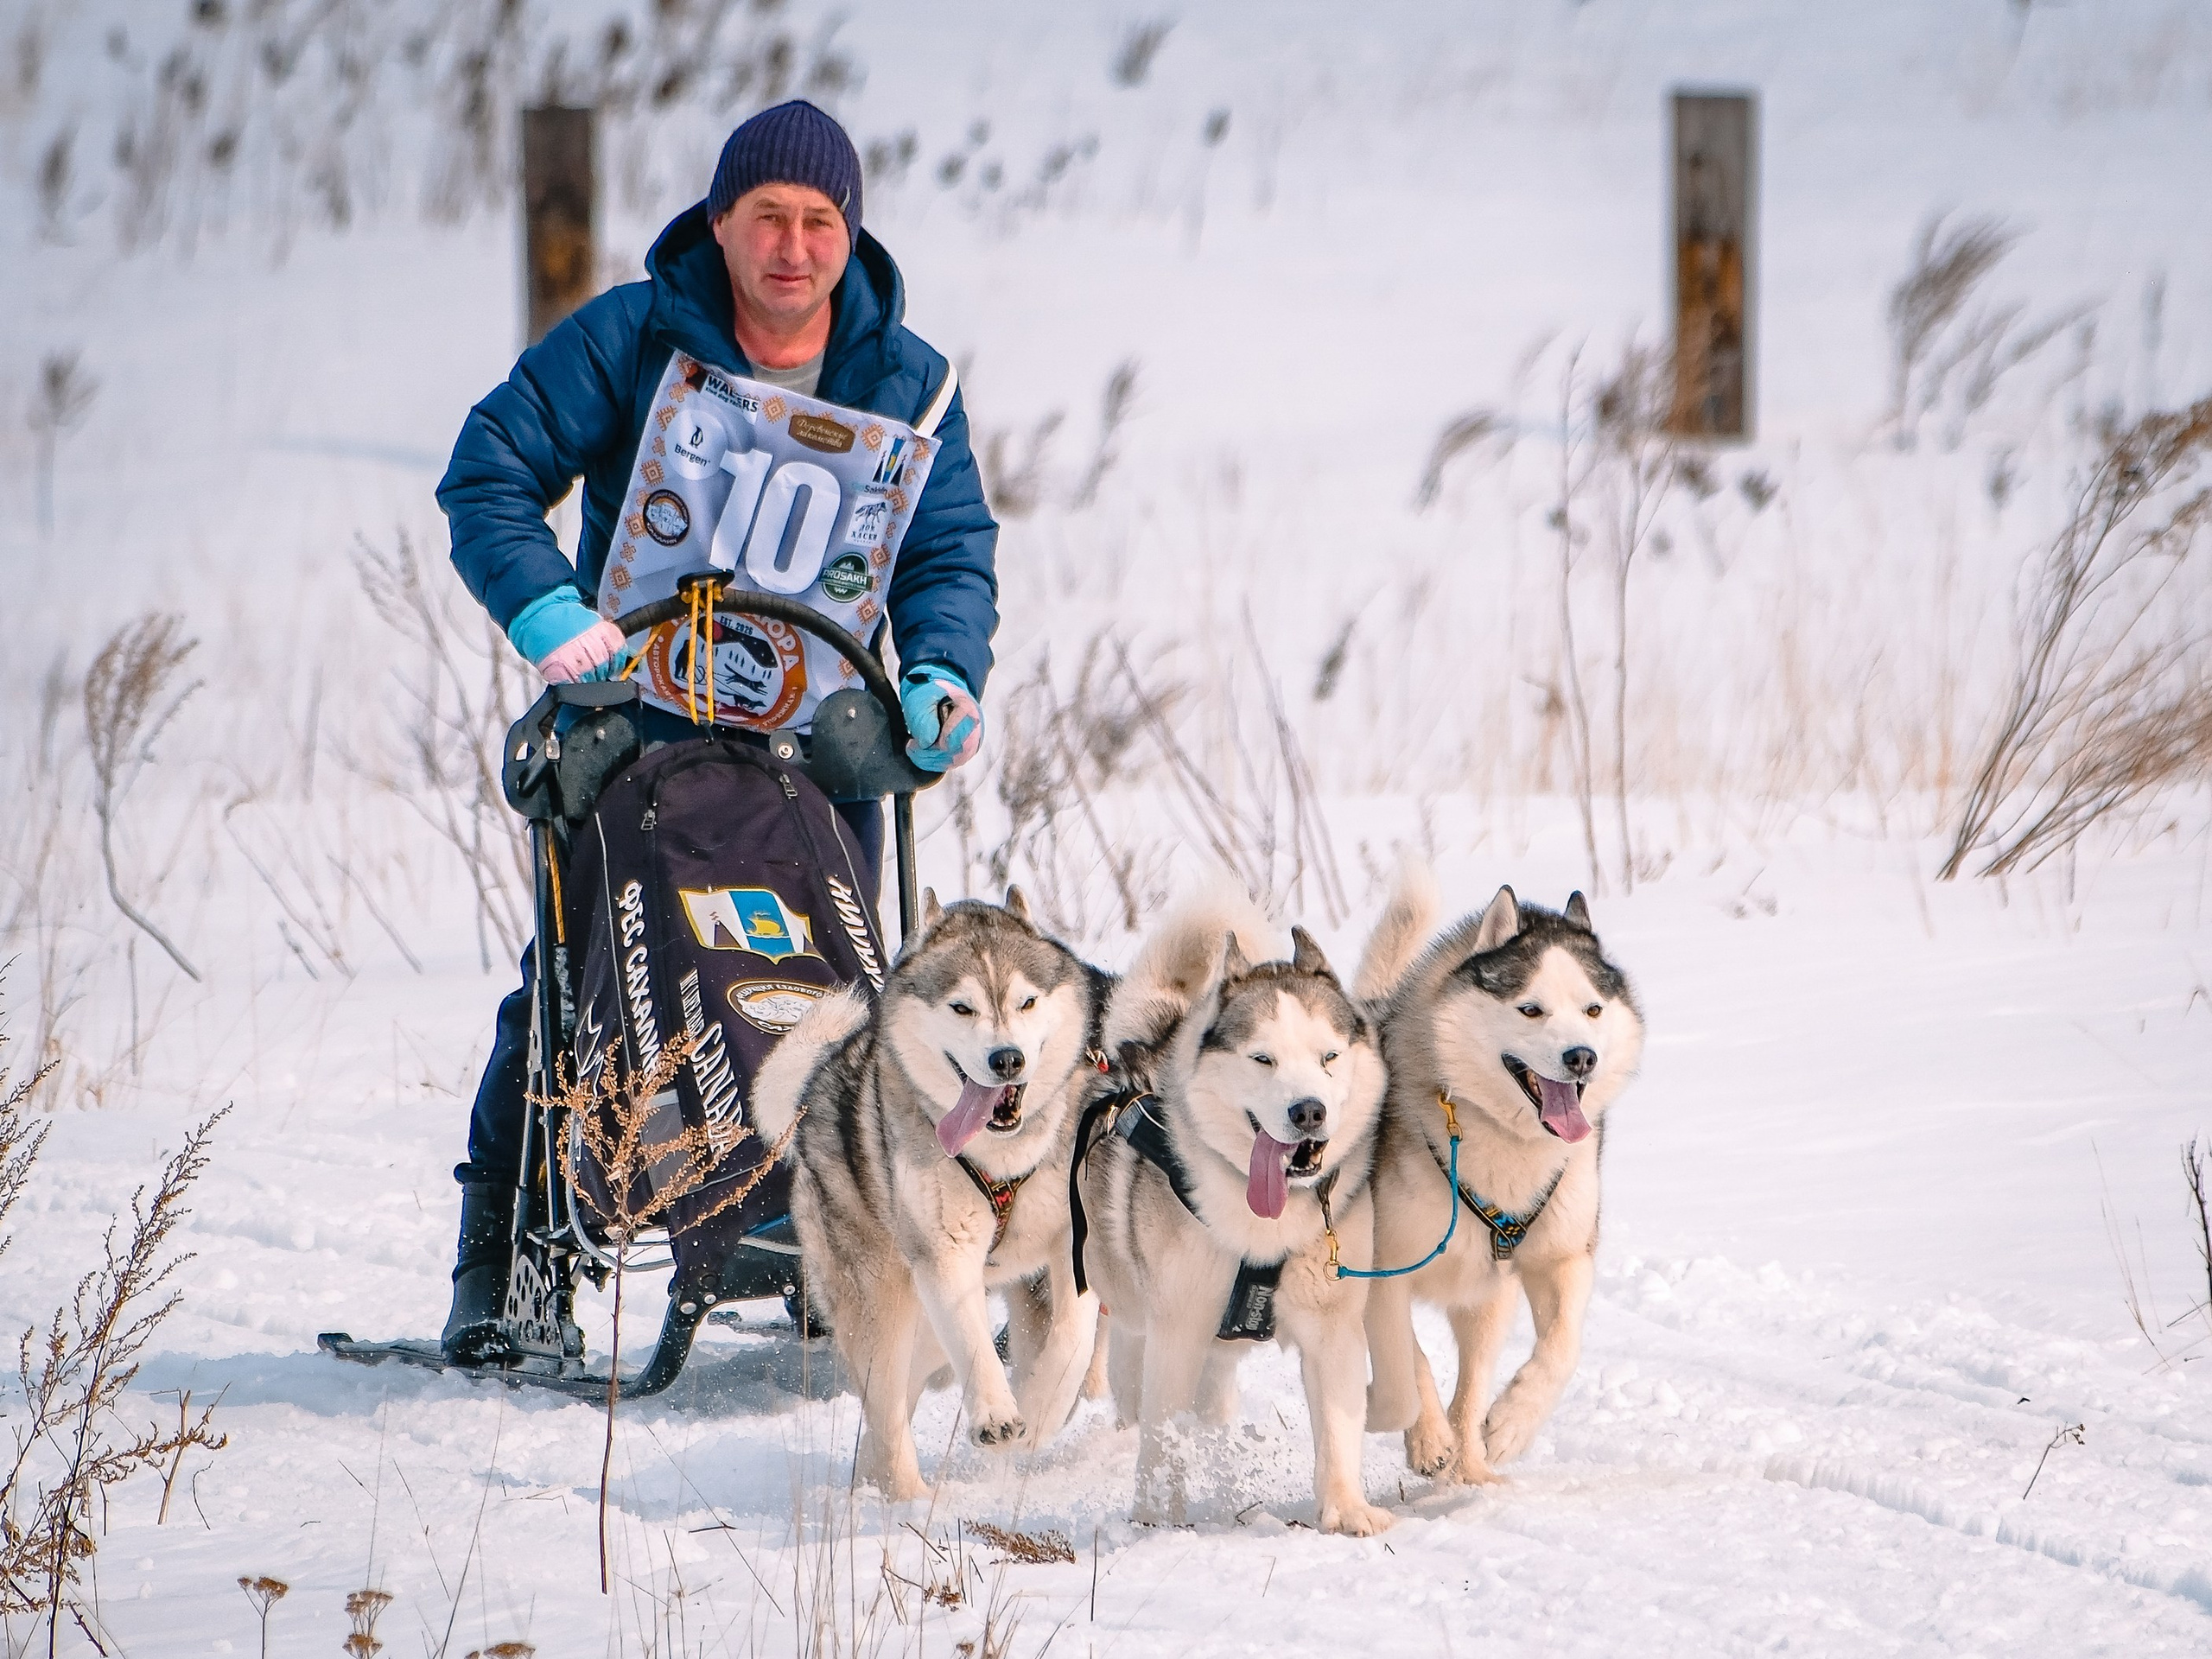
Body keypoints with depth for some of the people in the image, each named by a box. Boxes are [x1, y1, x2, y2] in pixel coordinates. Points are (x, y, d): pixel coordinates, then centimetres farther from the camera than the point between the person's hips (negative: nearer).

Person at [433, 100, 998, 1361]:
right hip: (633, 722, -2)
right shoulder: (627, 341, -6)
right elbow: (490, 473, -9)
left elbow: (951, 552, 0)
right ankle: (498, 1266, 5)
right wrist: (547, 610, -25)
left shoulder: (909, 382, 1)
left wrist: (942, 675, -20)